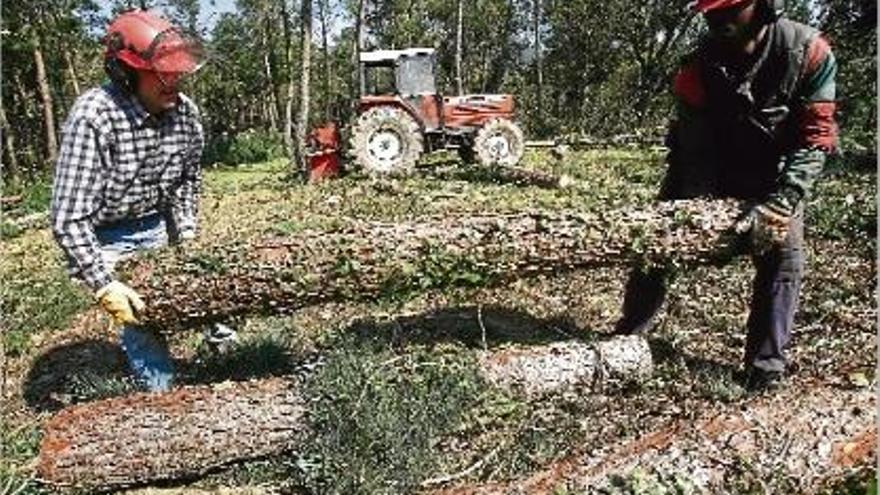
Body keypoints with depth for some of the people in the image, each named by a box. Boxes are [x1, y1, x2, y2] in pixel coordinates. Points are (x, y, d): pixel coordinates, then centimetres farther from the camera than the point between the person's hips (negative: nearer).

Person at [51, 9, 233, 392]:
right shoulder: (93, 117, -30)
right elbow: (68, 219, -28)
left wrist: (187, 241, 0)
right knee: (140, 320, -8)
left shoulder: (185, 111, -12)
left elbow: (188, 180, 5)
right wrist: (103, 285, -29)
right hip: (107, 238, -5)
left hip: (157, 228, 5)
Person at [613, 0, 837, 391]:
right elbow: (695, 150, -23)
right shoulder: (699, 67, -23)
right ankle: (628, 336, 13)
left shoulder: (808, 53, -23)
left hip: (773, 175, 0)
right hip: (705, 173, 1)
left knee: (782, 254, -13)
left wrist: (779, 204, -33)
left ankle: (766, 365, -1)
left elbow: (815, 138, -23)